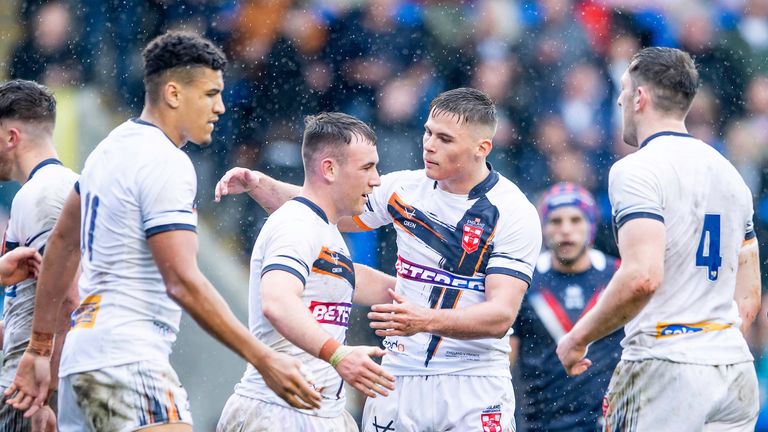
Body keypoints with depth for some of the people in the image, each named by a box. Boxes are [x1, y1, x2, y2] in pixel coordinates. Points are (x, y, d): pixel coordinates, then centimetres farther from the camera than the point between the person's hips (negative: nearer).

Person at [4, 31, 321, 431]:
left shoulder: (112, 147, 16)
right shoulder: (166, 164, -12)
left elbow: (62, 244, 23)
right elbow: (182, 282, -20)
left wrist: (39, 348, 28)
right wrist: (263, 360, -20)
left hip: (81, 358, 10)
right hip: (128, 364, -10)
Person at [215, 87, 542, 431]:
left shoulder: (514, 213, -10)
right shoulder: (405, 188, 4)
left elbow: (501, 316, -18)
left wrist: (425, 321, -34)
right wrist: (256, 184, 1)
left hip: (474, 389, -4)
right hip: (399, 378, 4)